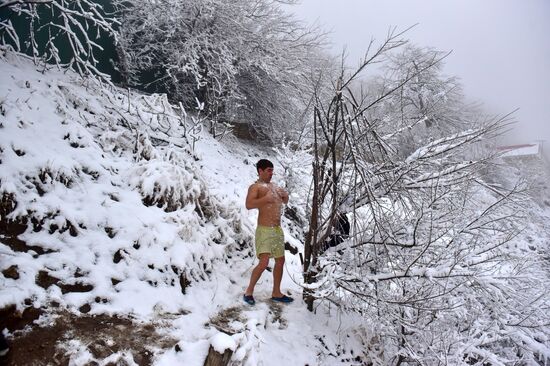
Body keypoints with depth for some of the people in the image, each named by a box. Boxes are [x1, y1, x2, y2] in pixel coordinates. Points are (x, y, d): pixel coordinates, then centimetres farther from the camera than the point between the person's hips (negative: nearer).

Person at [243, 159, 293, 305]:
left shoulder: (274, 186, 17)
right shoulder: (255, 187, -6)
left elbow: (284, 202, 27)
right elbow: (249, 205, -21)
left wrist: (286, 196, 5)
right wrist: (266, 199, -26)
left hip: (278, 230, 8)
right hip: (265, 230, -8)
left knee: (280, 261, 12)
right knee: (263, 263, -15)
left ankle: (276, 293, 25)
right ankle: (249, 292, 3)